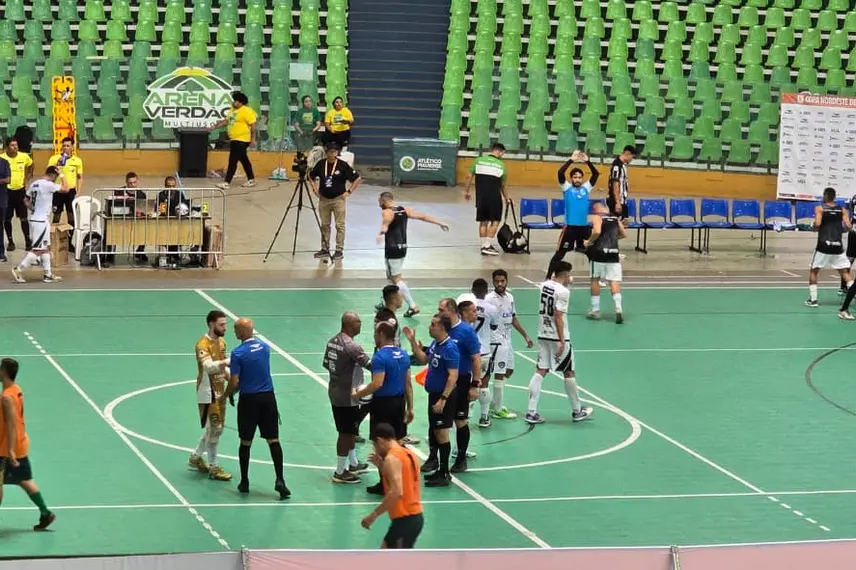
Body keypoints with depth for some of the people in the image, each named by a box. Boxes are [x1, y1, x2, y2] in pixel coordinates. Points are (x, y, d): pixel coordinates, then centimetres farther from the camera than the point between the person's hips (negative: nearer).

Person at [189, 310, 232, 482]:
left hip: (219, 392, 9)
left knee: (216, 428, 17)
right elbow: (208, 366, -36)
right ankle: (213, 468, 2)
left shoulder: (221, 342, 8)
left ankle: (195, 457, 34)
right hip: (208, 394, -9)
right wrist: (228, 361, -48)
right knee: (214, 429, -6)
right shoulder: (203, 344, -19)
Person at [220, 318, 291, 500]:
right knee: (273, 440, 4)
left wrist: (224, 397, 4)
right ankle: (279, 480, -6)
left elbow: (234, 382, -15)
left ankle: (244, 482, 17)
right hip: (268, 397, 4)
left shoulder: (238, 353, -14)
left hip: (249, 400, -4)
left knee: (245, 442, 9)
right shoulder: (265, 347, 4)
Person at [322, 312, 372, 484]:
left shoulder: (332, 341, 4)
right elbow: (370, 364, -27)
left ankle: (353, 464, 36)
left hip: (335, 392, 9)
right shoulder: (351, 346, -23)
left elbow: (326, 364, 13)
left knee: (350, 430, 22)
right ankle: (340, 472, 7)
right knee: (346, 433, 1)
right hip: (348, 396, -9)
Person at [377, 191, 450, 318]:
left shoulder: (387, 212, -14)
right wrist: (440, 223, 18)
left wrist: (382, 232, -60)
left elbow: (386, 221, -38)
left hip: (392, 249, -8)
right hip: (402, 247, 8)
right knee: (391, 276, 22)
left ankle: (413, 306, -10)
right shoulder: (404, 210, 9)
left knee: (396, 279, -3)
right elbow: (423, 216, 10)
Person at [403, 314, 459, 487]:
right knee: (434, 431, 15)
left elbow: (453, 376, -25)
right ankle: (437, 469, 25)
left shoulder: (450, 348, -21)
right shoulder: (435, 344, 6)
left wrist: (443, 399, -28)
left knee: (441, 434, -4)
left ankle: (444, 474, 3)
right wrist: (413, 341, 12)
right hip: (433, 394, 9)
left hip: (443, 396, -9)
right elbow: (423, 359, 21)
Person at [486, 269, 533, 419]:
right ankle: (497, 410, 2)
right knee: (499, 374, -6)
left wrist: (526, 336, 21)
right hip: (497, 340, -9)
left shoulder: (509, 297, 9)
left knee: (509, 371, 17)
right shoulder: (490, 299, -15)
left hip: (507, 339, 9)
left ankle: (492, 403, 28)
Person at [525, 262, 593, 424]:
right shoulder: (563, 291, -17)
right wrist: (562, 342, -21)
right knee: (569, 373, 8)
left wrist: (565, 283, 28)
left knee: (540, 371, 6)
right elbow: (558, 317, -22)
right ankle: (577, 411, 20)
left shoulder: (543, 285, 6)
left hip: (543, 336, 7)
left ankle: (531, 412, -2)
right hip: (558, 338, -6)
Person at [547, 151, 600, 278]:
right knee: (560, 253, -2)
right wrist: (571, 160, -16)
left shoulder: (586, 188, 9)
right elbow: (560, 173, -14)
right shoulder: (567, 188, 0)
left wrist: (587, 161, -8)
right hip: (570, 226, -4)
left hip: (584, 226, 4)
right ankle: (548, 278, 2)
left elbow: (596, 174, 2)